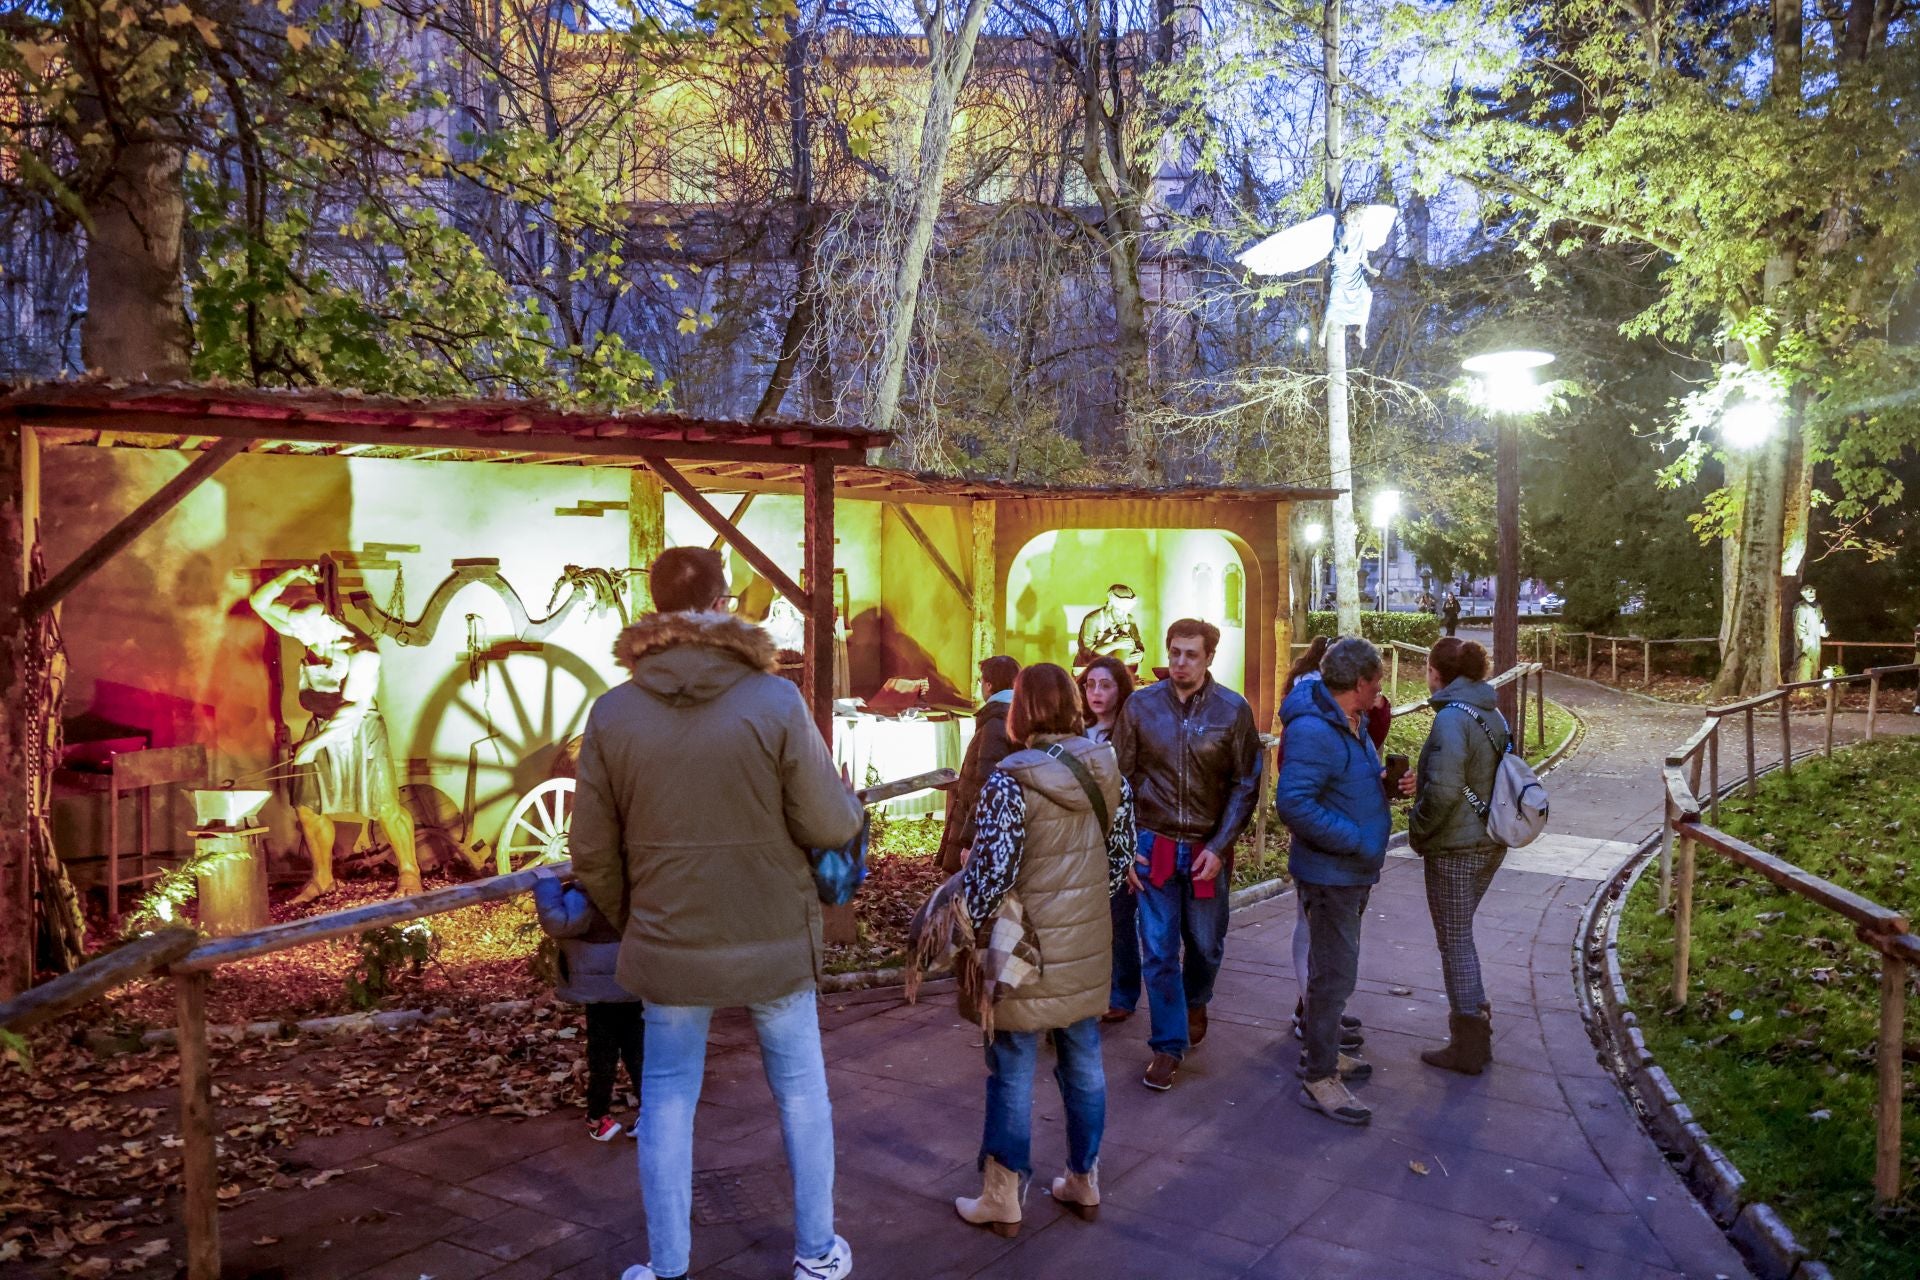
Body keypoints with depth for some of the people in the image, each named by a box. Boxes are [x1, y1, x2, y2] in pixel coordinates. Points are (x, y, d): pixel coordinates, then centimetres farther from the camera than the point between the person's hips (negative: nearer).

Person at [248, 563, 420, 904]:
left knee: (385, 806, -3)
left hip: (359, 732, -7)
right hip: (320, 728, 7)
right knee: (308, 808, 8)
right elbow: (259, 601, 2)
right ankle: (322, 878, 24)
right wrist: (289, 577, -15)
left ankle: (409, 872, 12)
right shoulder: (309, 629, -3)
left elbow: (355, 706, -29)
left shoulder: (361, 651, -23)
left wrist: (315, 742, -33)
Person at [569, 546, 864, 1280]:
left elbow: (593, 853, -2)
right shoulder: (775, 701, -15)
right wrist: (850, 803, 11)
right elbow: (831, 826, -12)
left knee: (667, 1103, 17)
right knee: (801, 1092, 18)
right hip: (774, 941, -1)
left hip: (668, 946, 1)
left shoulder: (612, 712, -8)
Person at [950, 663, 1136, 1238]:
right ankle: (1084, 1183, 32)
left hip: (1029, 947, -6)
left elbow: (991, 871, -20)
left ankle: (1001, 1200, 19)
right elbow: (1121, 851, 8)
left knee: (1013, 1071, 7)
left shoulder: (1012, 780, -20)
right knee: (1084, 1060, 17)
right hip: (1089, 944, 6)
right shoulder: (1106, 768, -1)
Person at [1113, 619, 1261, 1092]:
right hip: (1153, 845, 0)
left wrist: (1219, 847, -10)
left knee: (1205, 943, 16)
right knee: (1158, 951, 1)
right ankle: (1168, 1046, 15)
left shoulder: (1233, 710, -6)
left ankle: (1195, 1003, 46)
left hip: (1208, 848, 0)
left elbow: (1245, 784, -3)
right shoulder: (1140, 706, -4)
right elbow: (1121, 780, 2)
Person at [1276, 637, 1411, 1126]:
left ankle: (1322, 1052, 36)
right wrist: (1356, 841, -26)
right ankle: (1319, 1078, 8)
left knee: (1336, 969, 21)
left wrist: (1389, 782, 1)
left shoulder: (1352, 724, 9)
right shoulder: (1313, 730, -24)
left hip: (1353, 871, 10)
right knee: (1333, 974, -3)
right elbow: (1293, 803, -31)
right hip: (1328, 873, -10)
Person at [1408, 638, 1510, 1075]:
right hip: (1490, 843, 8)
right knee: (1459, 935, 22)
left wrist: (1418, 830, -11)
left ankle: (1468, 1047, 11)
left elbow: (1443, 790, -27)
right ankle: (1474, 1018, 32)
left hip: (1454, 849, -8)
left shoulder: (1452, 718, -20)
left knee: (1455, 941, 3)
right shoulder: (1493, 715, 8)